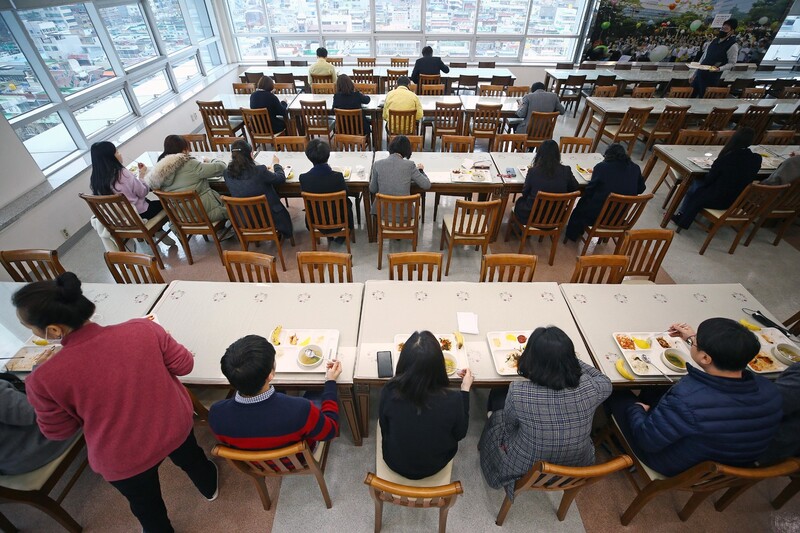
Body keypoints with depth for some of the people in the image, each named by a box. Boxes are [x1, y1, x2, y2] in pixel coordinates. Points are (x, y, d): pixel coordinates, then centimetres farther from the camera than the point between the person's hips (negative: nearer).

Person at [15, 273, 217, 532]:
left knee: (146, 505, 30)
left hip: (124, 460, -2)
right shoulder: (143, 328, -26)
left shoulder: (45, 378, -29)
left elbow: (58, 431, -9)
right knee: (189, 456, 37)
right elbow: (184, 364, -11)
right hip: (175, 427, 3)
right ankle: (209, 486, 67)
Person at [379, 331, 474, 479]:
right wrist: (465, 389, -6)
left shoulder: (389, 392, -31)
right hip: (435, 466, 0)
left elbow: (384, 430, -11)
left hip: (396, 463, 0)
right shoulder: (452, 400, -33)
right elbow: (460, 433, -11)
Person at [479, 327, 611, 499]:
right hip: (575, 471, 3)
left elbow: (509, 425, -12)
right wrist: (565, 357, 5)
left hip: (527, 472, -3)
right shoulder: (590, 388, -27)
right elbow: (606, 381, -1)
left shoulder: (518, 392, -34)